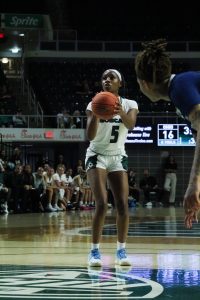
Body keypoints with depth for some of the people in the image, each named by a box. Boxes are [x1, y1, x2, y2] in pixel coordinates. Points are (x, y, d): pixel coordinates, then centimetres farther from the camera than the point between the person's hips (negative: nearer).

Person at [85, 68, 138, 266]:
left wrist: (121, 112, -48)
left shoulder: (129, 104, -3)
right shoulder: (94, 104, -6)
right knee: (101, 204, -16)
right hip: (97, 156, -2)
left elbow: (131, 125, -25)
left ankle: (121, 250, 4)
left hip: (118, 158, 2)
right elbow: (90, 136, -19)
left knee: (122, 204, -8)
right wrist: (96, 114, -38)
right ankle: (94, 251, -9)